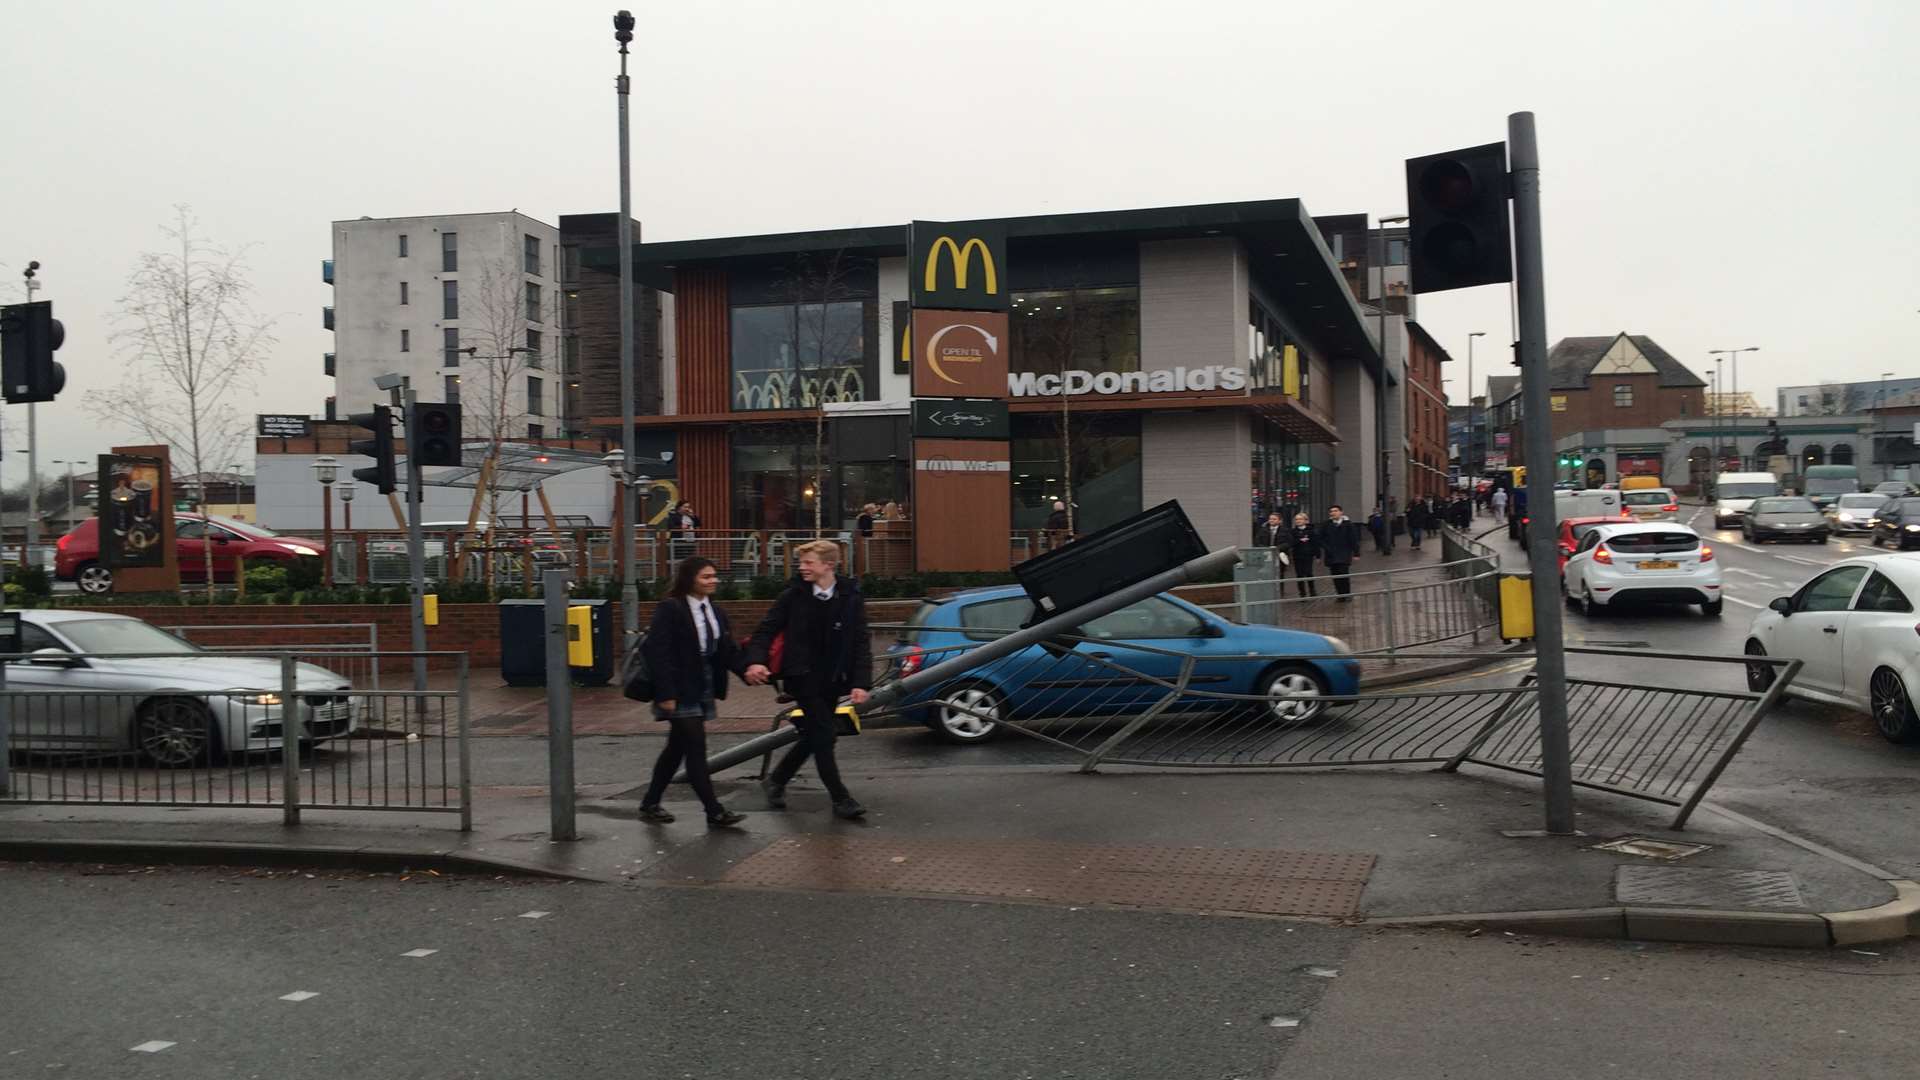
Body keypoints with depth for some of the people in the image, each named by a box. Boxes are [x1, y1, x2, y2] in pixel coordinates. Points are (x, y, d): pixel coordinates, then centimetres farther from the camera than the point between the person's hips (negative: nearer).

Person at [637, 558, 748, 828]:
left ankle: (650, 805, 26)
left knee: (677, 749, 14)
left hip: (703, 691, 8)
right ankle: (714, 813, -4)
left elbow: (727, 649, 7)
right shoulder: (670, 609, -13)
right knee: (696, 749, -8)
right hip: (680, 693, -8)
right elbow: (658, 653, -17)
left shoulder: (715, 612, 12)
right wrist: (665, 694, -21)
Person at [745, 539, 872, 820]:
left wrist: (861, 683, -12)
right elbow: (767, 629, -1)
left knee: (814, 737, 14)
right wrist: (756, 660, -18)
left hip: (831, 680, 3)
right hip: (802, 677, -3)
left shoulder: (851, 597, -3)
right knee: (823, 735, -9)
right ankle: (840, 799, -1)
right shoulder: (794, 595, -4)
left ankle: (775, 781, 34)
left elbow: (861, 643, -3)